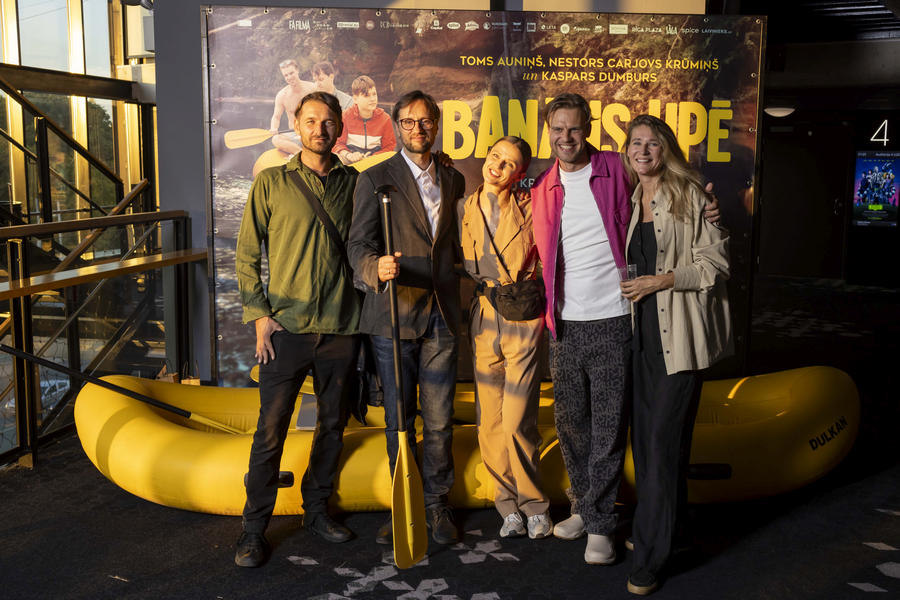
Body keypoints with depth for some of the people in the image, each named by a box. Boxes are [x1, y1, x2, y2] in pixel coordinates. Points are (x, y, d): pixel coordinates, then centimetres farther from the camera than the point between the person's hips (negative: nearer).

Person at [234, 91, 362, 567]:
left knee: (333, 425, 13)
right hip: (286, 327, -2)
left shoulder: (353, 183, 9)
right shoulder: (271, 182, 3)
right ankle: (254, 529, 12)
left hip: (341, 327, 3)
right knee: (270, 430, 0)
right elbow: (247, 254, 4)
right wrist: (258, 314, -4)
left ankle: (316, 510, 30)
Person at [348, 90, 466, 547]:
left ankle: (437, 504, 22)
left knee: (439, 421, 7)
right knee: (399, 420, 7)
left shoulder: (453, 180, 13)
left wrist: (456, 284, 12)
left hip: (441, 316, 3)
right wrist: (376, 267, -30)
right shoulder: (375, 179, 0)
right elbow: (359, 244, -11)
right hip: (393, 316, -3)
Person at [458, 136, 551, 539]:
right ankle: (509, 504, 21)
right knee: (489, 422, 4)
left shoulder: (529, 208, 1)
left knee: (516, 422, -9)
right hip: (482, 320, 3)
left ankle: (533, 503, 12)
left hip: (522, 319, -3)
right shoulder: (465, 210, 8)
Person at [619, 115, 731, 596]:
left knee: (663, 437, -7)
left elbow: (716, 264, -8)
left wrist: (662, 280, -14)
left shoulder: (690, 195, -5)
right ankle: (652, 526, 28)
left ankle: (649, 558, 0)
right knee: (644, 433, 11)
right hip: (643, 331, 6)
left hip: (679, 334, -6)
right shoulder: (631, 200, 13)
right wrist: (634, 286, 10)